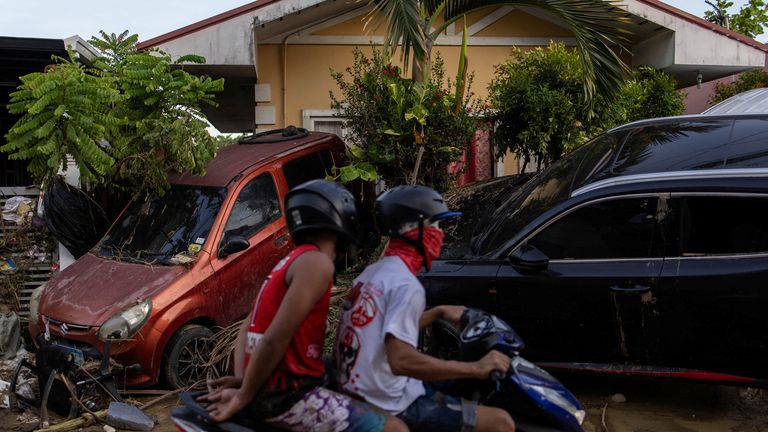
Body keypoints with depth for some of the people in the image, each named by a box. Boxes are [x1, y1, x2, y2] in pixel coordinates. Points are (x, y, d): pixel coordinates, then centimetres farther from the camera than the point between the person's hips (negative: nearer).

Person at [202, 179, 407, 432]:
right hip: (285, 394, -10)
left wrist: (240, 379, 4)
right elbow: (275, 340, -21)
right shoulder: (316, 262, -14)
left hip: (271, 386, 10)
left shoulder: (290, 261, 15)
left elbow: (247, 327, 15)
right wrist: (244, 397, -11)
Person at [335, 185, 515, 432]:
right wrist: (477, 369, -25)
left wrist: (438, 313, 24)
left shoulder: (373, 272, 10)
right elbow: (401, 360, -31)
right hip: (392, 406, -10)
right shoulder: (407, 285, -20)